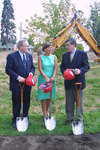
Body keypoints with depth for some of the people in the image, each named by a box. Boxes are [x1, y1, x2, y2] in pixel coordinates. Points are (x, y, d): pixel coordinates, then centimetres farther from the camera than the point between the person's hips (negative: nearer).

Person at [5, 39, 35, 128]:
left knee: (27, 102, 14)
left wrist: (31, 73, -9)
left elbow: (32, 67, 13)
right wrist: (18, 77, -20)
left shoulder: (29, 56, 6)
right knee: (16, 103, 6)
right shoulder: (11, 56, -11)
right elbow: (8, 70, -12)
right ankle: (15, 121, 23)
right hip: (16, 84, -5)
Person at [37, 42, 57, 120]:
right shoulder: (40, 57, -1)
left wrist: (53, 77, -18)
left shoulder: (54, 57, 6)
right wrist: (46, 77, -19)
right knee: (43, 96, -1)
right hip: (43, 78, -3)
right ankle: (44, 114, 7)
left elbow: (55, 67, -1)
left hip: (51, 79, 3)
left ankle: (47, 111, 31)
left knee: (49, 96, 11)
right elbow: (40, 69, -8)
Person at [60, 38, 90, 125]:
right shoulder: (65, 55, 9)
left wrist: (80, 71, -25)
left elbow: (86, 66, -6)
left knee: (79, 102, 6)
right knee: (69, 102, 12)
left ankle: (80, 119, 19)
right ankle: (70, 118, 26)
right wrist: (64, 72, -9)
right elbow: (62, 66, 13)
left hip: (78, 82, -4)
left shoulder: (82, 54, -4)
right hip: (68, 82, 4)